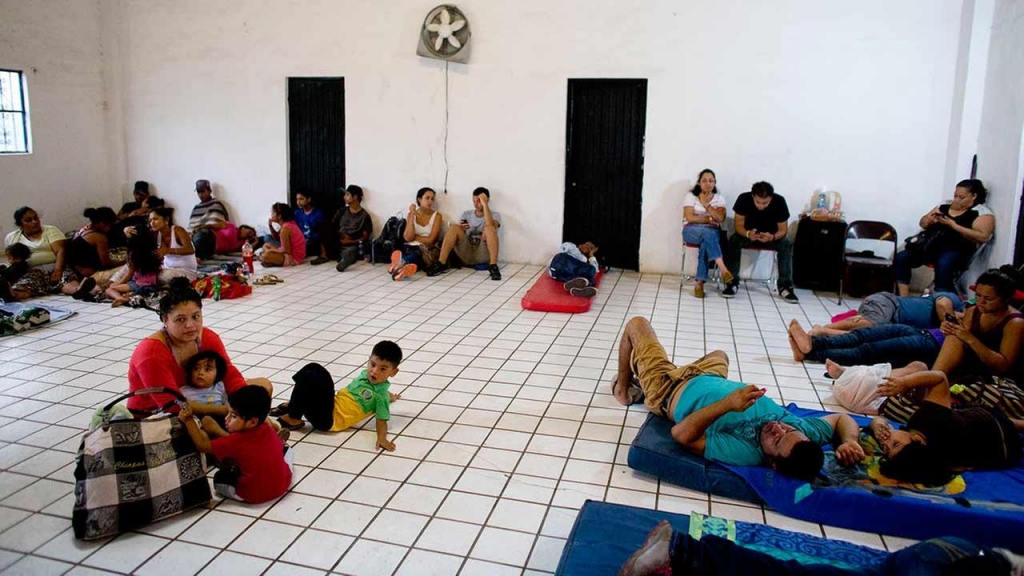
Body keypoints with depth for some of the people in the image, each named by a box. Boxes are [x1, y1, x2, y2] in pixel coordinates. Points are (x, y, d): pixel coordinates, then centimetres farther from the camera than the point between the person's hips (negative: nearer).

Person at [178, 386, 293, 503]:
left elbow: (202, 445, -13)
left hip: (254, 495, -5)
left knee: (220, 478, 19)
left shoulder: (236, 441, -19)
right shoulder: (268, 430, -5)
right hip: (282, 485, 5)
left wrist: (188, 420, -14)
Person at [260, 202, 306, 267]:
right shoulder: (289, 223, 7)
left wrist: (272, 250, -6)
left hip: (294, 258, -10)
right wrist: (271, 226, 7)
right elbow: (277, 238, 21)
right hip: (292, 252, 10)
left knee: (267, 255, -30)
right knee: (266, 245, 21)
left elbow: (286, 251, -21)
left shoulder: (285, 228, -21)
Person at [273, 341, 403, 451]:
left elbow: (382, 419, -20)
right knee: (314, 368, 8)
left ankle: (293, 420, -7)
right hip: (334, 402, 9)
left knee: (309, 379, -23)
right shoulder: (365, 374, 6)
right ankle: (292, 405, 13)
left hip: (328, 420, -9)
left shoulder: (381, 395, -16)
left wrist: (382, 438, -31)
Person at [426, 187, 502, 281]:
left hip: (483, 254, -3)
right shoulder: (466, 214, 19)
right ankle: (441, 264, -28)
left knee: (489, 228, -28)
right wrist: (461, 230, -9)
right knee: (454, 228, -19)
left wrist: (485, 204, -15)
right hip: (466, 254, 3)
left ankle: (493, 266, -39)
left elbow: (490, 226, -17)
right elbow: (456, 235, 13)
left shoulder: (495, 215, 8)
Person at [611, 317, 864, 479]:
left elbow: (680, 434, -43)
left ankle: (623, 388, 39)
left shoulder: (742, 453, -44)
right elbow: (842, 418, -10)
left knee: (636, 324, 9)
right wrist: (850, 442, -31)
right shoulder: (801, 428, -28)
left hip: (669, 391, -6)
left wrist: (727, 404, -54)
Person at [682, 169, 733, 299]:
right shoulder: (690, 196, 4)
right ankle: (723, 269, -47)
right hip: (692, 230, -2)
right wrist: (709, 219, -5)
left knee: (706, 243, -35)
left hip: (712, 232, 2)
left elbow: (721, 218, -5)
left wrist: (706, 204, -7)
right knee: (707, 232, -37)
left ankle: (699, 283, -36)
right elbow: (690, 218, -9)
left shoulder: (719, 198, 11)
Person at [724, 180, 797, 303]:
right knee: (734, 241, -30)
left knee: (786, 244, -28)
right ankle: (732, 283, -24)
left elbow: (783, 229, -18)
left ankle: (785, 286, -23)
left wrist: (772, 237, -41)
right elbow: (738, 225, -20)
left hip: (771, 235, 0)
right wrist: (748, 234, -43)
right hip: (748, 234, 0)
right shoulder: (744, 199, -25)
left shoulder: (779, 201, -24)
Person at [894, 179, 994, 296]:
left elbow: (983, 237, -14)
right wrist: (929, 220, -3)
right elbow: (922, 223, 22)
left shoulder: (982, 212, 2)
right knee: (901, 258, -19)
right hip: (931, 245, 5)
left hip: (956, 250, -5)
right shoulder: (945, 205, 18)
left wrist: (953, 225, -16)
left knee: (943, 263, -40)